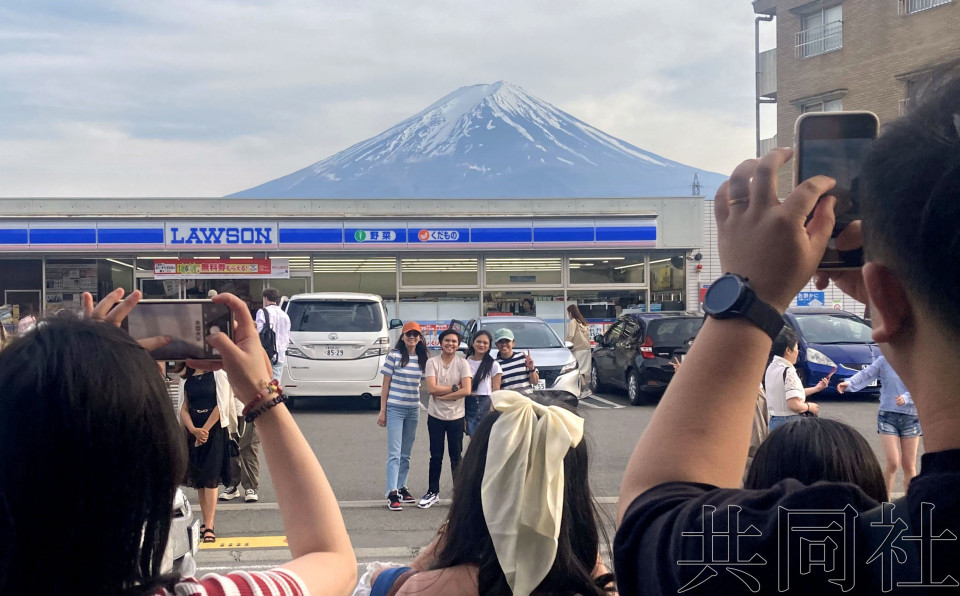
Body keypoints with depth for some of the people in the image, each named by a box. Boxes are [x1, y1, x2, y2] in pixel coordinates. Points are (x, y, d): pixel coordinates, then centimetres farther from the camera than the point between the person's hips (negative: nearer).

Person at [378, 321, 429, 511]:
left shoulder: (423, 359, 6)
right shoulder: (394, 356, -6)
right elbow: (385, 385, -3)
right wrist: (382, 410, -5)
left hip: (413, 410, 5)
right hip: (395, 408, -5)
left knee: (406, 454, 13)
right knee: (394, 453, -8)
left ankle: (402, 488, 23)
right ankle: (392, 494, -11)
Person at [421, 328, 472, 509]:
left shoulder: (462, 364, -4)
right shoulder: (432, 362, -3)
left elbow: (467, 390, -14)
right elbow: (431, 388, -14)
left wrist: (441, 395, -14)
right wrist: (454, 388, -13)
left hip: (456, 416, 0)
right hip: (436, 416, 1)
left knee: (456, 457, 6)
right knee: (436, 456, 8)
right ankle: (433, 492, 19)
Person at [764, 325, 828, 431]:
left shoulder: (771, 368, 9)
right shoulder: (788, 371, -18)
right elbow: (794, 404, -26)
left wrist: (816, 388, 20)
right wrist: (809, 407, -6)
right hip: (790, 422, -9)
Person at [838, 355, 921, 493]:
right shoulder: (884, 361, 0)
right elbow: (866, 374, -12)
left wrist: (906, 398, -26)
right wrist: (849, 383, -30)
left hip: (911, 418, 2)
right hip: (888, 415, -2)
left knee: (909, 466, 7)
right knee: (892, 463, -11)